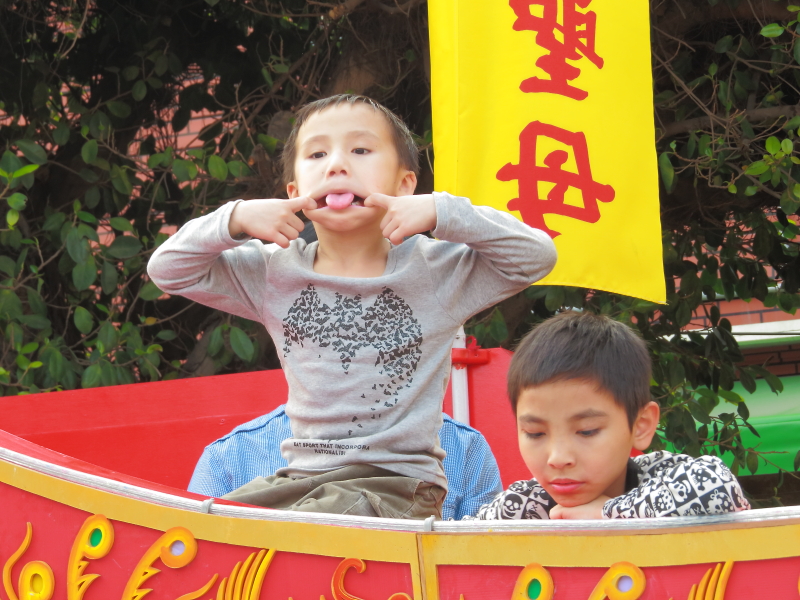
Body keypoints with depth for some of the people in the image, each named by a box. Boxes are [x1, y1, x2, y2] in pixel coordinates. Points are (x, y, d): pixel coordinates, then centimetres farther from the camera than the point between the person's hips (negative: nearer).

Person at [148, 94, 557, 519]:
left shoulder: (437, 271, 1)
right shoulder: (274, 273, 9)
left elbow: (537, 256, -7)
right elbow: (167, 269, 8)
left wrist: (440, 213, -16)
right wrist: (235, 221, -9)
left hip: (396, 482, -4)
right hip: (299, 478, 4)